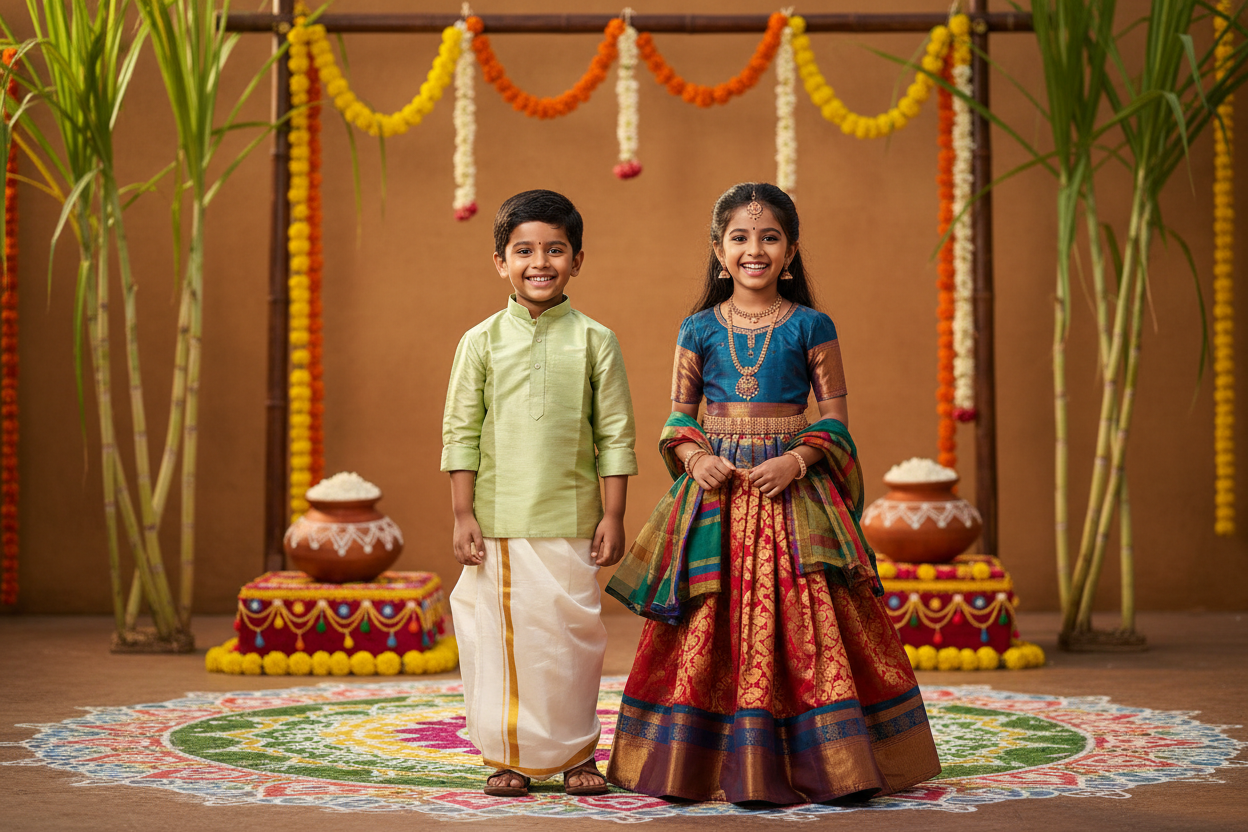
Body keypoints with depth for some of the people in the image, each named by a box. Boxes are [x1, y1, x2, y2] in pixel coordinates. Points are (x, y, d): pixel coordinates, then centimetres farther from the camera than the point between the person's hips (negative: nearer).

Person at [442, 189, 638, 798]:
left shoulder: (594, 341, 2)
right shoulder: (481, 341, 3)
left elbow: (615, 435, 3)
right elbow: (460, 433, 4)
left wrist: (613, 516, 0)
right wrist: (462, 515, -1)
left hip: (571, 520, 0)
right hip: (498, 520, 0)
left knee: (572, 632, 3)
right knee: (500, 633, 4)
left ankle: (576, 753, 18)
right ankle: (510, 757, 16)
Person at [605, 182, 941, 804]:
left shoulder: (811, 327, 3)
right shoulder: (699, 328, 7)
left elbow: (835, 419, 3)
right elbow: (678, 418, 11)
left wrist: (796, 460, -13)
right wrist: (696, 457, -9)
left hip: (792, 489, -1)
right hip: (715, 492, 2)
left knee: (803, 624, -6)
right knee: (708, 631, 0)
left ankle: (818, 762, 3)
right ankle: (706, 762, 9)